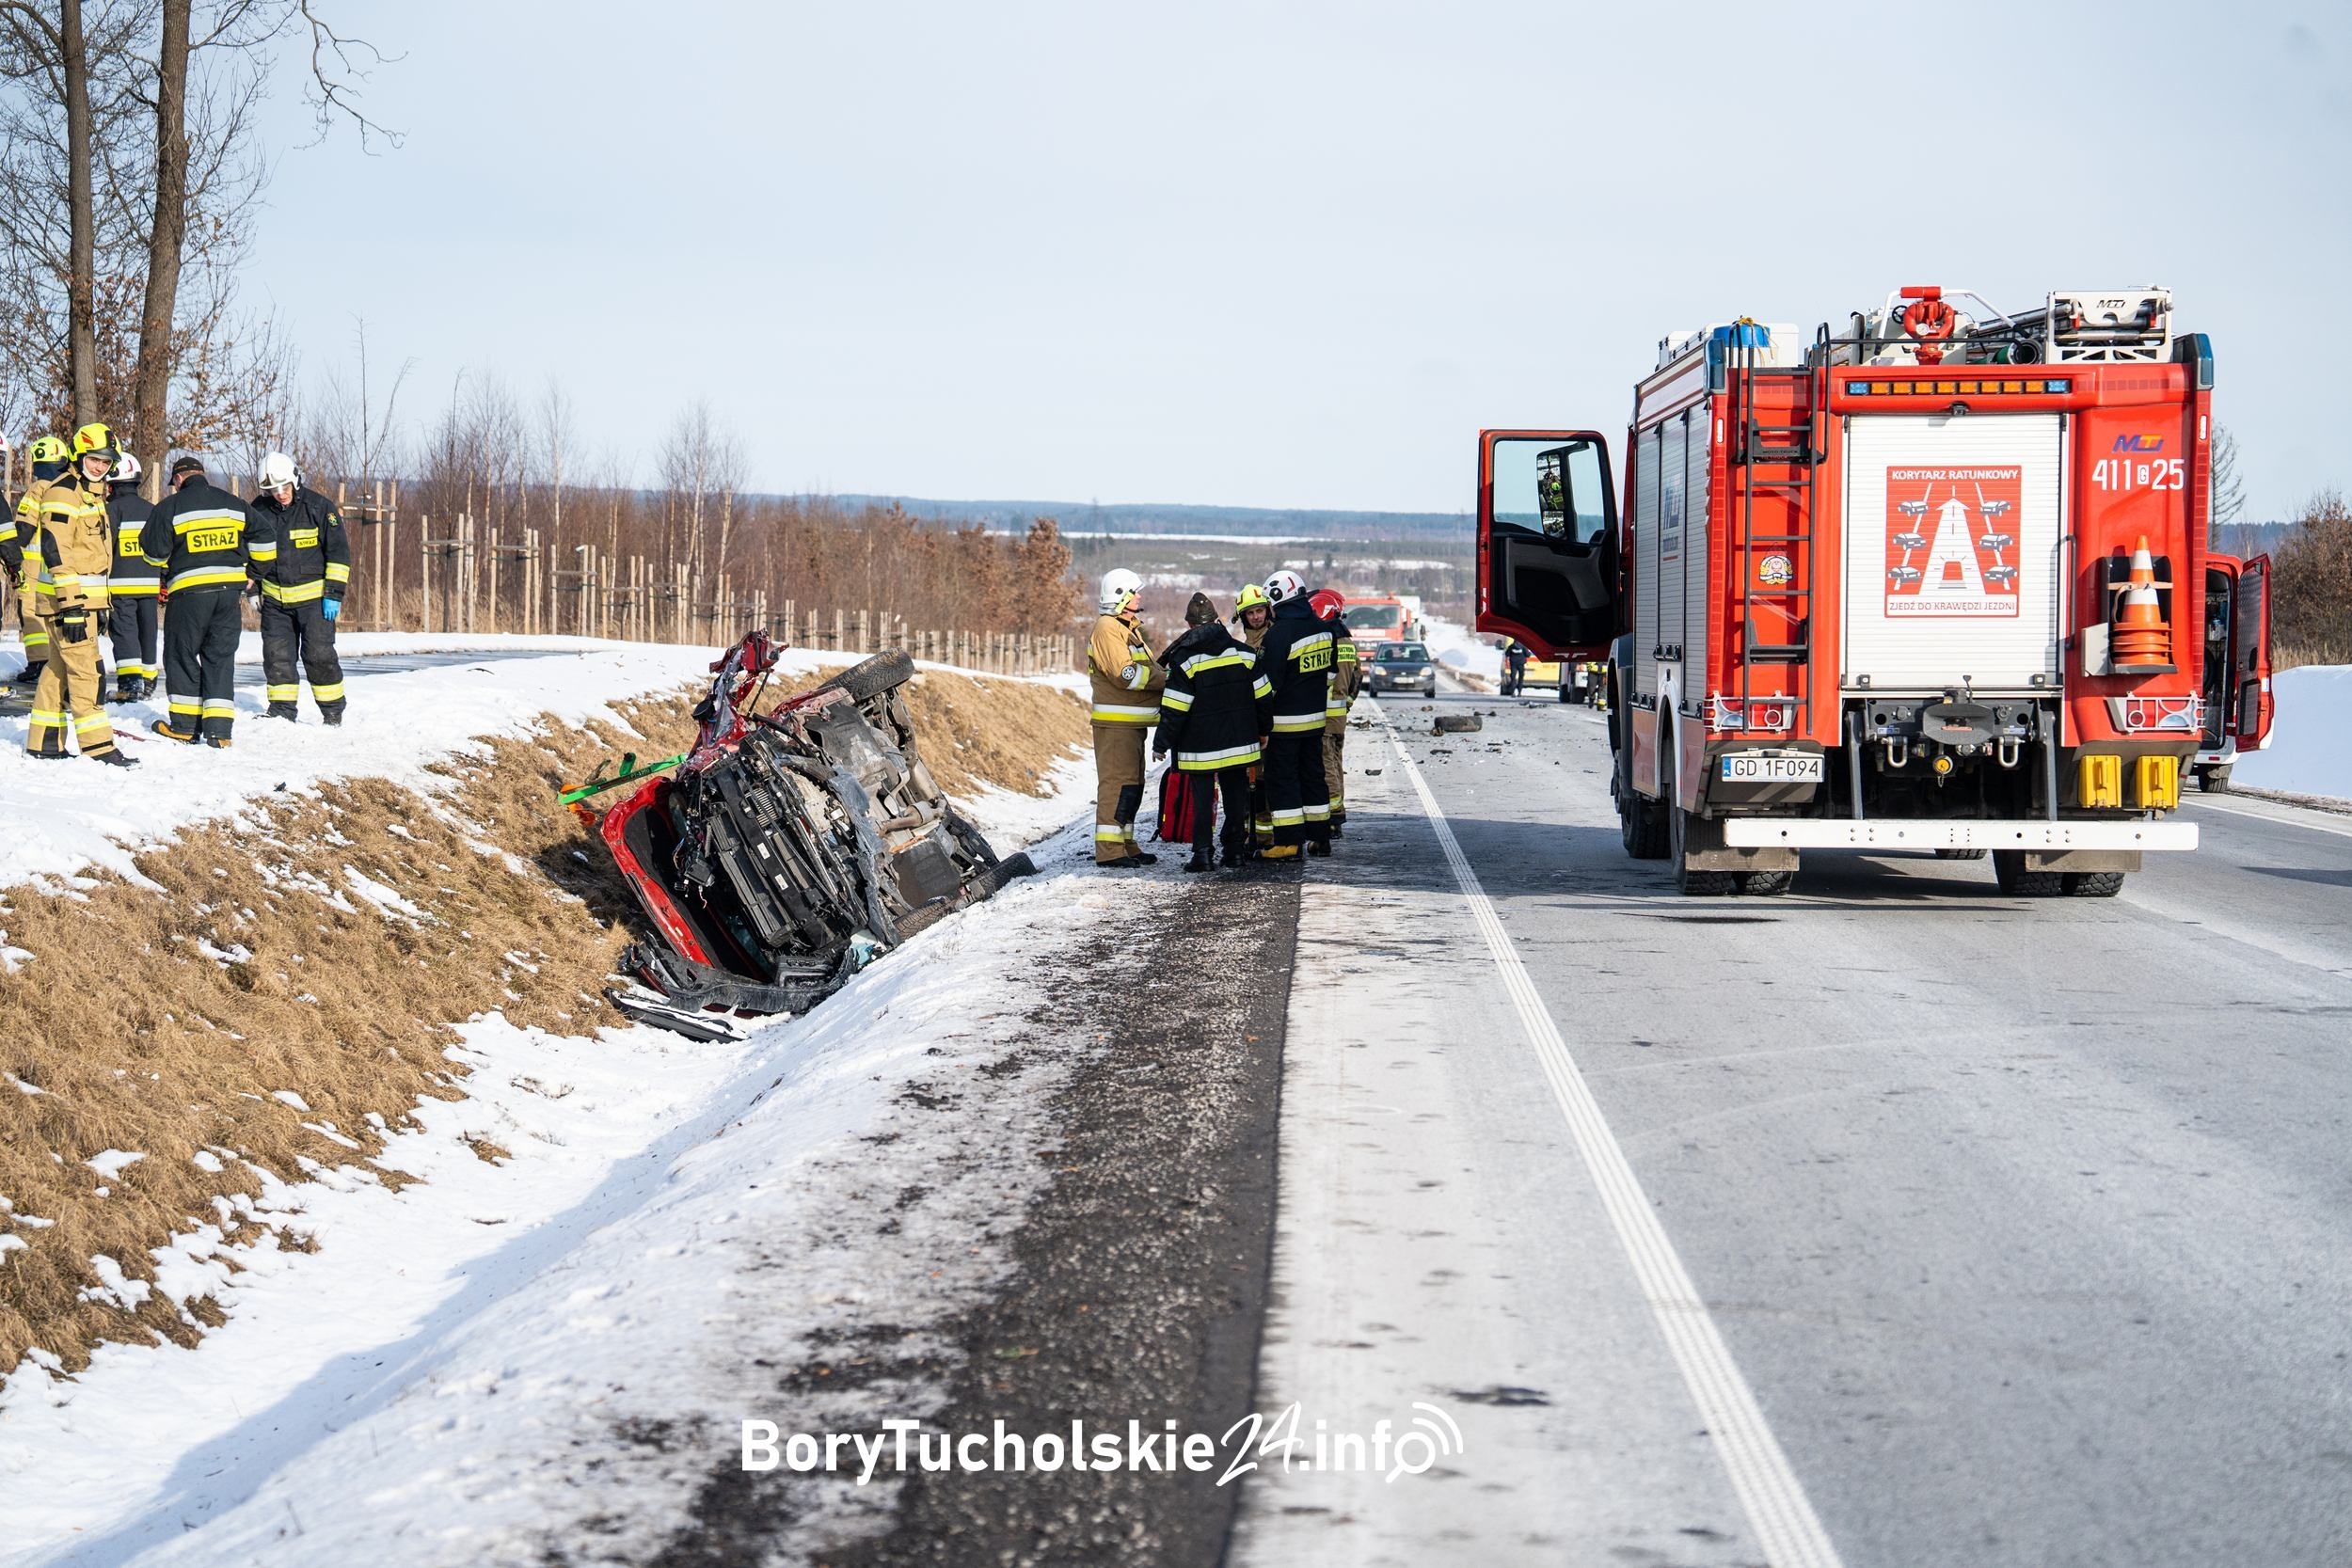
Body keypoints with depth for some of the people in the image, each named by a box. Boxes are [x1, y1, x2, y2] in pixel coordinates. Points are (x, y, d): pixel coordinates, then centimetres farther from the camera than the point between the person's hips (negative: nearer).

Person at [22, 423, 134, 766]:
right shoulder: (63, 493, -13)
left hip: (84, 596, 10)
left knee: (59, 667, 14)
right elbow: (56, 550, -21)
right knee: (85, 669, -11)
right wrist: (70, 603, -25)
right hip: (66, 597, -10)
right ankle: (98, 746, -12)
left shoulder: (92, 493, 18)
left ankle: (44, 742, 21)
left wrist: (99, 605, 25)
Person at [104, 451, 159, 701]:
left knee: (124, 631, -7)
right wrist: (165, 582, 22)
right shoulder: (152, 510, 12)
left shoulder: (112, 509, -7)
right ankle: (148, 679, 24)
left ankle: (130, 681, -21)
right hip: (149, 583, 6)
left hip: (121, 584, -6)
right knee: (147, 630, 15)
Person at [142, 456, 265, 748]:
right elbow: (263, 539, 11)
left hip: (189, 592, -4)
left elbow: (153, 551, -2)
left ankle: (185, 723, 11)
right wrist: (250, 571, 21)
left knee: (181, 654, 10)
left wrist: (167, 567, 20)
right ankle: (219, 727, 0)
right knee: (221, 657, 8)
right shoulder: (233, 505, 10)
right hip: (230, 590, 4)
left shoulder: (171, 507, -3)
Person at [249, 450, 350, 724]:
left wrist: (334, 593, -10)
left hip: (314, 597, -4)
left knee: (319, 654, -7)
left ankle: (333, 711, 4)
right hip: (275, 598, 4)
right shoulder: (259, 509, 2)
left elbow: (338, 551, -6)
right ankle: (282, 710, 12)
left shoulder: (318, 507, -9)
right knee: (276, 655, 2)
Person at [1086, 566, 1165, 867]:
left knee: (1132, 784, 14)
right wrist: (1165, 679, -16)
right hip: (1115, 721, -11)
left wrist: (1162, 675, 2)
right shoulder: (1108, 629, -12)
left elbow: (1144, 669, 22)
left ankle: (1125, 843, 20)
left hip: (1132, 723, 11)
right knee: (1117, 781, -12)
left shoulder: (1128, 628, 22)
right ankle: (1108, 849, -13)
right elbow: (1125, 674, -21)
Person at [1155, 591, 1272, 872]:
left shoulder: (1185, 659, -10)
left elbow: (1174, 709, -11)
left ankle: (1201, 853, -4)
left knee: (1202, 798, 2)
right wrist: (1265, 728, 22)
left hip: (1200, 746, -4)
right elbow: (1263, 697, 8)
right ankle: (1236, 849, 15)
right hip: (1239, 742, 4)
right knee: (1236, 796, 12)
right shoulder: (1244, 652, 3)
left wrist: (1162, 742, -3)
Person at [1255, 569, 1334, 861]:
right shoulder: (1322, 629, 7)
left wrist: (1262, 725, -11)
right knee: (1312, 776, 16)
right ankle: (1320, 838, 19)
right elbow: (1329, 674, 16)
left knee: (1282, 781, -2)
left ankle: (1289, 843, -5)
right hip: (1315, 719, 7)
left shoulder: (1278, 634, -17)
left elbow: (1269, 683, -17)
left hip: (1285, 722, -7)